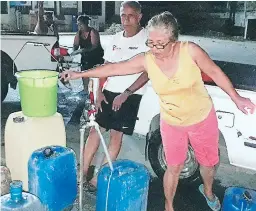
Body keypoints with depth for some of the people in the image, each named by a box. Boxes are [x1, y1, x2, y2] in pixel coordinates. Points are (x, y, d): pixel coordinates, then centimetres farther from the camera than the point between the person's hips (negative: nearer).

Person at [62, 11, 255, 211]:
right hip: (172, 124, 1)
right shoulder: (146, 60, -19)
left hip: (203, 119, 0)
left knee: (209, 163, 19)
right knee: (174, 168, 12)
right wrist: (80, 74, -11)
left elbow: (215, 72, -12)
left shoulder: (190, 50, -24)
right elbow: (113, 68, -13)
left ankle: (208, 191, 53)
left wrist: (236, 98, -10)